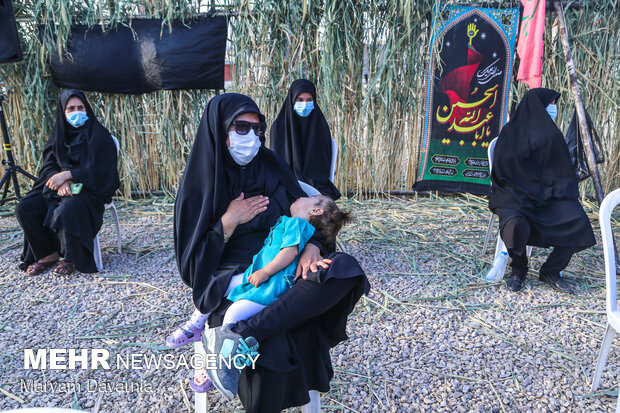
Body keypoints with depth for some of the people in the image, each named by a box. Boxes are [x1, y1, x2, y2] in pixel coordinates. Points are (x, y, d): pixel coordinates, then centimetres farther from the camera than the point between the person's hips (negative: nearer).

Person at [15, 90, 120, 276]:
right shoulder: (59, 133, 13)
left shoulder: (98, 134, -4)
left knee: (66, 211, -34)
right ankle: (48, 255, 0)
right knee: (24, 209, -14)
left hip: (89, 189, -6)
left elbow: (98, 169, -12)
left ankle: (72, 259, -11)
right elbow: (48, 165, 7)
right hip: (58, 187, 6)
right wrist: (60, 181, -15)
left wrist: (67, 174, -20)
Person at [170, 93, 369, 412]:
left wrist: (312, 245, -15)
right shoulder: (200, 183, -2)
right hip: (229, 279, -4)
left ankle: (241, 333, -31)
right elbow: (191, 260, -1)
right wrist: (228, 222, -14)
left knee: (346, 269, -26)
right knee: (273, 346, -33)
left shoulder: (272, 168, 5)